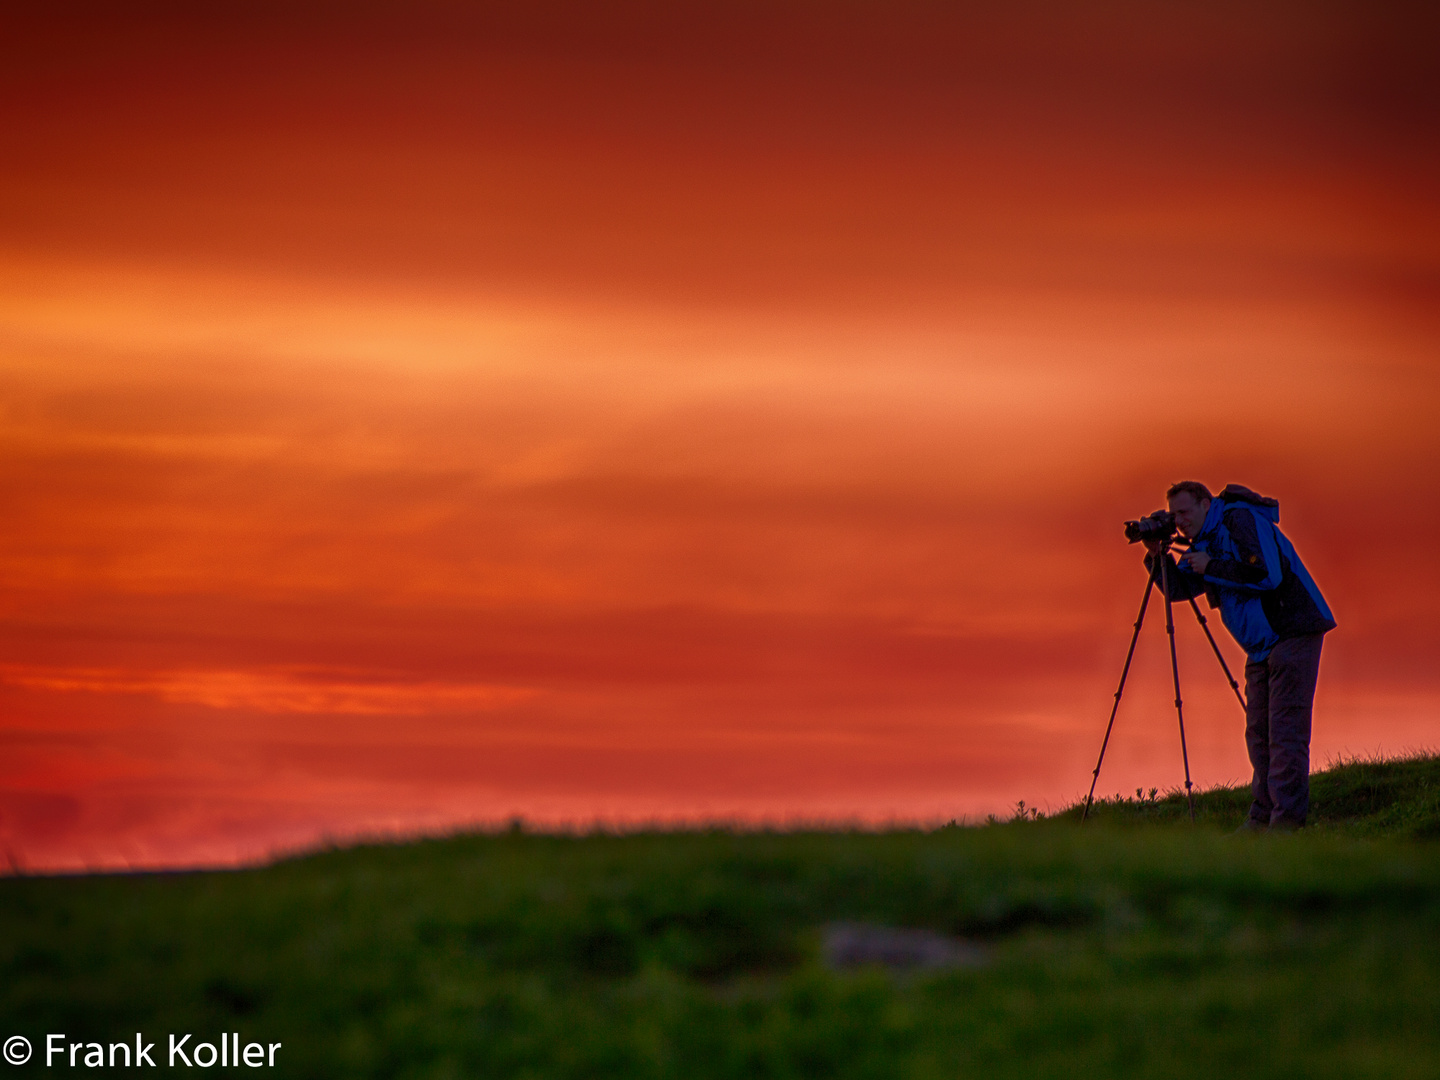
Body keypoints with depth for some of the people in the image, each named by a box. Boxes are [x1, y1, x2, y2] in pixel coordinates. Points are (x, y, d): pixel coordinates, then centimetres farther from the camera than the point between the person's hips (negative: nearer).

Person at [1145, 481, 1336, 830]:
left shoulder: (1241, 520, -13)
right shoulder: (1204, 541, 14)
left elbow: (1267, 575, -24)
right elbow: (1178, 588, 13)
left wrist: (1211, 567, -16)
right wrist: (1157, 554, -3)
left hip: (1294, 632, -10)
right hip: (1262, 645, 10)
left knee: (1285, 728, -12)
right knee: (1258, 732, 8)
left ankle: (1288, 816, -13)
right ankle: (1263, 817, 11)